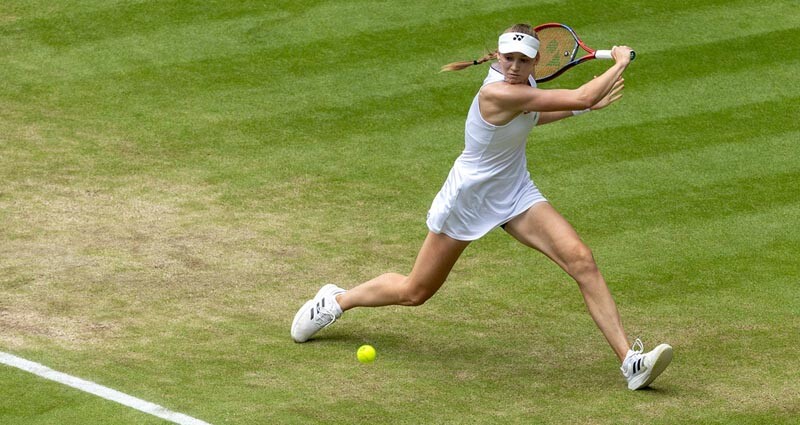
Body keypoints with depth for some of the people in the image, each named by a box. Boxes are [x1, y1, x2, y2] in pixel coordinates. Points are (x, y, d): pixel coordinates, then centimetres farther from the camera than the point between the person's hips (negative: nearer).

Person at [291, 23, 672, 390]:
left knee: (581, 260, -15)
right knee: (415, 292, 10)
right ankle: (335, 301, 39)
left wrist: (585, 106, 7)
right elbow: (581, 97, -34)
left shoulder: (524, 83, -6)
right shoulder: (497, 92, -32)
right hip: (468, 198, -7)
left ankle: (630, 361, -17)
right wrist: (620, 63, -19)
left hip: (515, 194, 7)